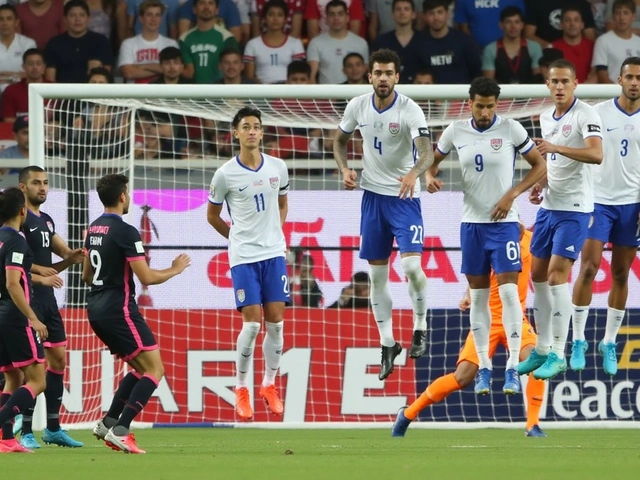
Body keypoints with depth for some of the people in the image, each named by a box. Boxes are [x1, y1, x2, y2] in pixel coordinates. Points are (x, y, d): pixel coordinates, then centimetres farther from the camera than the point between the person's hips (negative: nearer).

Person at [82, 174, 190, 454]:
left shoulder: (94, 229, 12)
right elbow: (147, 277, -16)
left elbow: (86, 275, 22)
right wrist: (175, 270, 1)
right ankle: (120, 430, -16)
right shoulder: (125, 232, -15)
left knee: (140, 368, 19)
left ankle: (108, 422, 10)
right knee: (155, 370, -6)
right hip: (119, 309, -9)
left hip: (96, 310, 9)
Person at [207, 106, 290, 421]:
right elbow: (212, 215, 8)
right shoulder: (226, 174, -6)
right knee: (252, 322, -9)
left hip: (274, 253, 3)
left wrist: (275, 233, 12)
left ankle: (269, 385, 17)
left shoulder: (277, 168, 4)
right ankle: (241, 389, 5)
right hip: (243, 256, -3)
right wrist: (239, 238, 10)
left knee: (275, 321, 2)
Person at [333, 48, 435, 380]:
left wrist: (414, 172, -48)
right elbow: (340, 139, 15)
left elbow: (427, 151, -28)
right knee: (377, 275, 6)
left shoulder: (409, 110, -16)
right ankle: (388, 344, 16)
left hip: (405, 197, -4)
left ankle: (420, 328, 4)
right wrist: (344, 169, -3)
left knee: (411, 265, -18)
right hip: (372, 195, 4)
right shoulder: (358, 106, -2)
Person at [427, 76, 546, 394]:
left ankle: (512, 368, -9)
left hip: (503, 222, -3)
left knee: (508, 291, -11)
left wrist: (512, 194, -12)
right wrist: (430, 176, -8)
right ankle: (484, 367, 13)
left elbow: (540, 165, -2)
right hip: (471, 223, 3)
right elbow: (434, 159, 16)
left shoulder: (511, 129, -8)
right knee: (478, 297, 6)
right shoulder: (456, 132, 1)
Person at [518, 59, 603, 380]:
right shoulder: (546, 118, 11)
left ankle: (557, 355, -8)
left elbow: (596, 155, -29)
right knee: (538, 274, 9)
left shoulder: (585, 115, -13)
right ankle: (542, 350, 19)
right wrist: (539, 186, 7)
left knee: (557, 273, -13)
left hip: (574, 208, -8)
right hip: (549, 206, 8)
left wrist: (556, 147, -39)